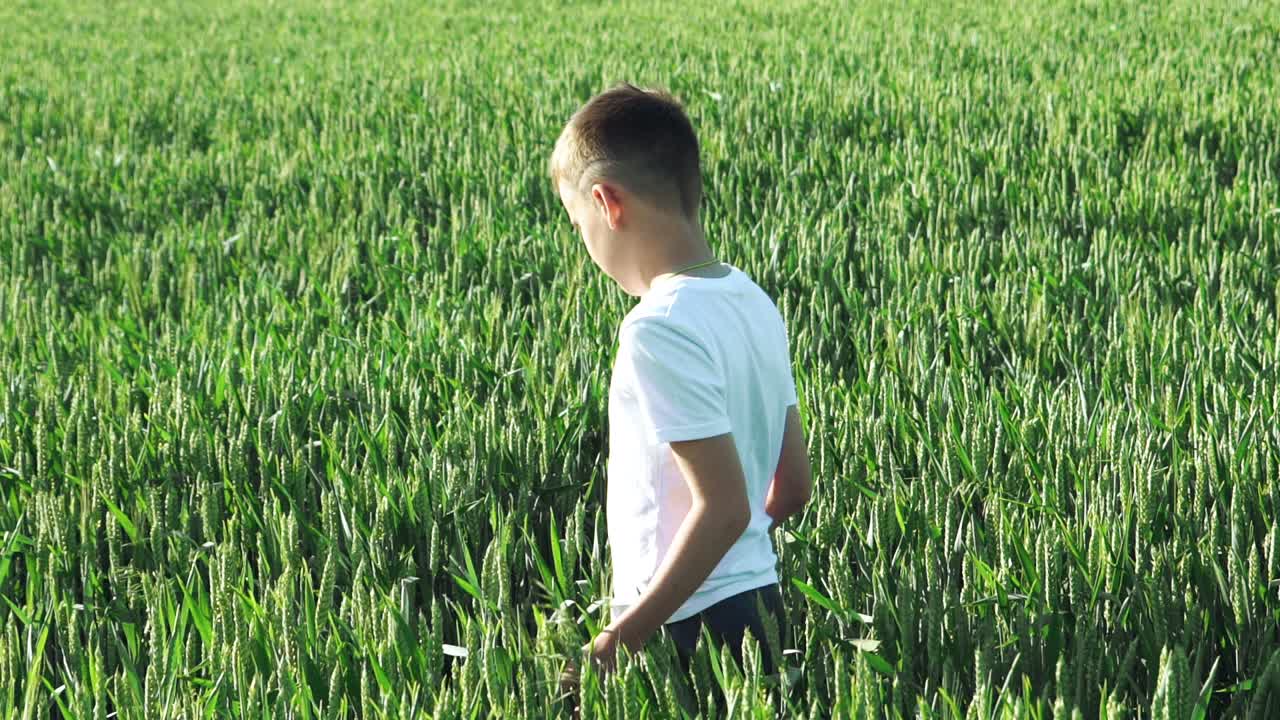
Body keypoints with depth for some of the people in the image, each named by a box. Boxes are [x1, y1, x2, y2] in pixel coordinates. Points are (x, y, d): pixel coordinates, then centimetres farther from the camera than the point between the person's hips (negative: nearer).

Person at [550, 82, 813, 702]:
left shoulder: (659, 329, -19)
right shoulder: (751, 301, 7)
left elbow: (724, 506, -22)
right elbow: (793, 487, 12)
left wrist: (617, 641, -19)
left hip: (688, 627, -9)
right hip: (761, 599, 9)